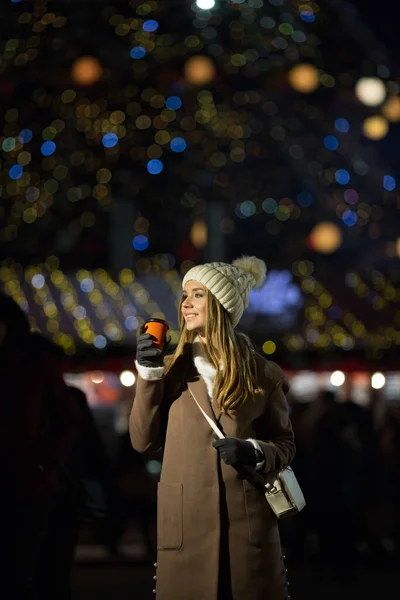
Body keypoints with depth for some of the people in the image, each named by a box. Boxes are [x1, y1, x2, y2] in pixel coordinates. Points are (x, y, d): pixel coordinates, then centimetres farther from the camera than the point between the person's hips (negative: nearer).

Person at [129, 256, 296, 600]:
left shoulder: (263, 374, 2)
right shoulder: (170, 368, 7)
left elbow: (285, 444, 8)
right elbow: (143, 441, 1)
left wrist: (254, 453, -13)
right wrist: (149, 375, -7)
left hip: (248, 518, -1)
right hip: (185, 518, 1)